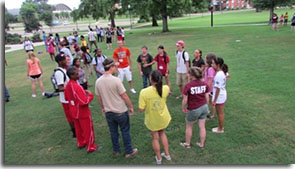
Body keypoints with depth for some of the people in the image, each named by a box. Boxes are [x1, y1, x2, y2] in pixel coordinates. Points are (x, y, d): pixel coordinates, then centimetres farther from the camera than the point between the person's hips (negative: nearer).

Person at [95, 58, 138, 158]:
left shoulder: (98, 81, -5)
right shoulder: (116, 80, -21)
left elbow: (98, 97, 6)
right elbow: (124, 96, -16)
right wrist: (131, 107, -4)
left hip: (108, 112, 5)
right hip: (120, 111, -5)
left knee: (113, 132, 20)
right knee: (125, 131, 13)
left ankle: (116, 151, 36)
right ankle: (129, 151, 25)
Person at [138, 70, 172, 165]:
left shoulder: (144, 92, -27)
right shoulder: (166, 89, -18)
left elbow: (141, 109, -21)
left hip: (152, 120, -2)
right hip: (164, 118, 3)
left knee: (155, 138, 22)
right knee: (162, 133, 31)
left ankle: (158, 158, 42)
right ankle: (167, 155, 44)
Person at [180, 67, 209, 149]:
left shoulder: (188, 85, -21)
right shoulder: (204, 84, -7)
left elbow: (185, 100, -16)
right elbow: (207, 97, 1)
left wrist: (183, 108, 2)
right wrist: (206, 106, 17)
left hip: (194, 110, -4)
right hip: (204, 107, 5)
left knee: (189, 126, 17)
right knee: (202, 127, 17)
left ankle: (187, 144, 32)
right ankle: (201, 144, 32)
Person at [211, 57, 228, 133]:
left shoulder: (218, 75, -26)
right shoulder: (222, 72, 2)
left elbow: (218, 89, -25)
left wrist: (214, 100, -19)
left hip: (219, 97, -9)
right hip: (222, 95, 9)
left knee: (220, 113, 7)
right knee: (221, 112, 21)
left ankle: (220, 129, 23)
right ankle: (221, 127, 35)